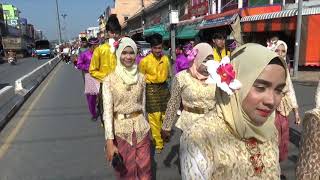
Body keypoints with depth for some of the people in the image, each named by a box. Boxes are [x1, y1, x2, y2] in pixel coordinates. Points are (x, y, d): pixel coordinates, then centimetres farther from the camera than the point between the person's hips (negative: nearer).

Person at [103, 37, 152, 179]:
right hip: (120, 130, -2)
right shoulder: (110, 80, -9)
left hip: (141, 128, 3)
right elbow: (107, 111, -13)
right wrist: (109, 142, -17)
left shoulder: (141, 78, 1)